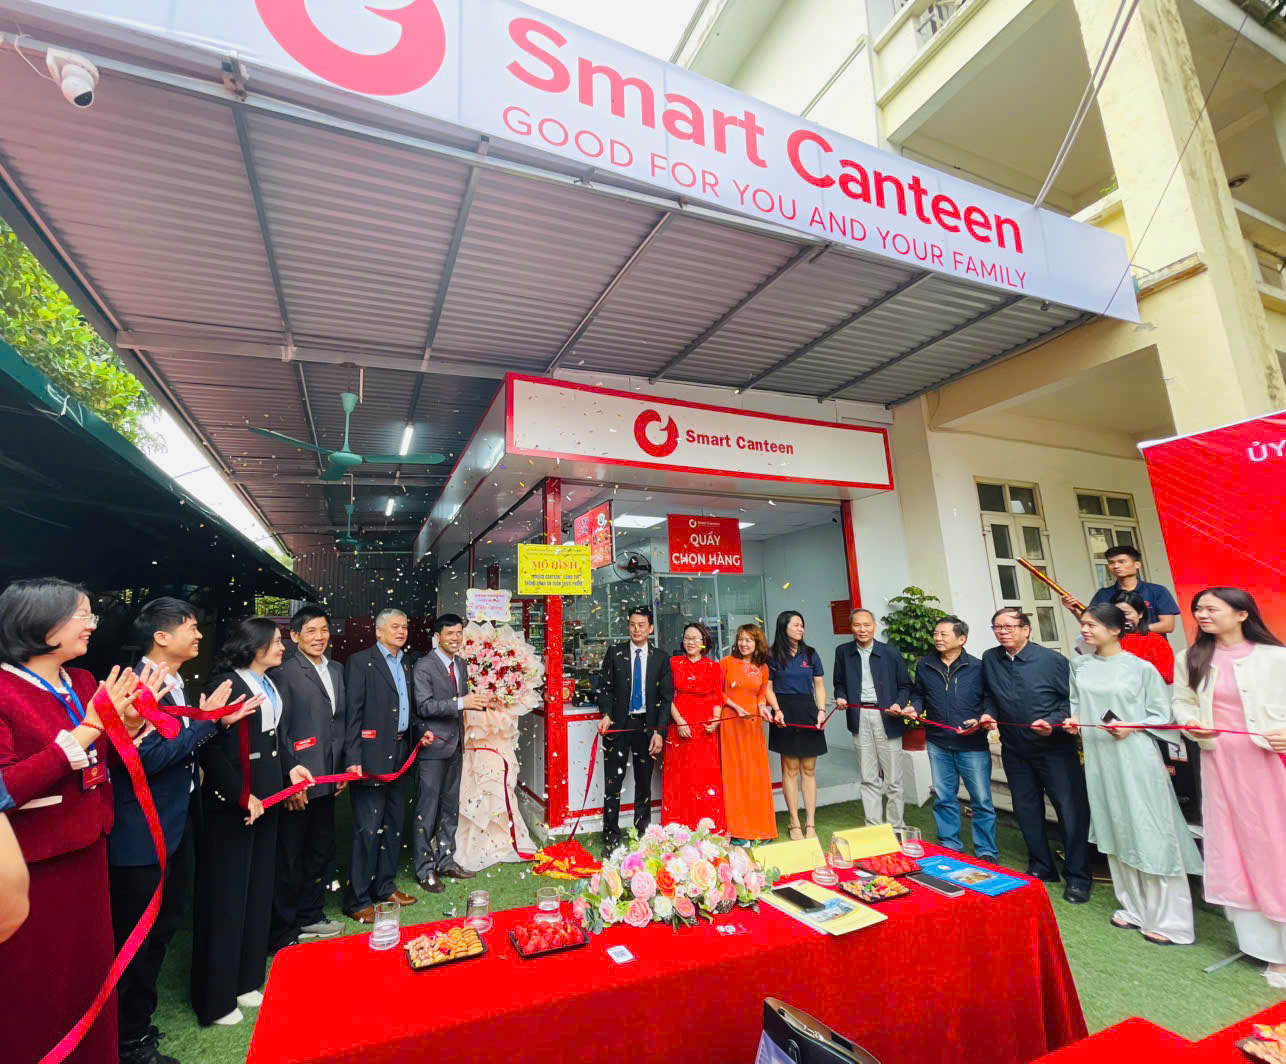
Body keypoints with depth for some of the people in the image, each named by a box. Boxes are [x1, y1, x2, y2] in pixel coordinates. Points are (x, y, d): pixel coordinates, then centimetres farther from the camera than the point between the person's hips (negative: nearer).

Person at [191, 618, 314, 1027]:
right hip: (232, 806, -8)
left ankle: (244, 980, 33)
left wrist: (287, 769, 6)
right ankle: (216, 998, 22)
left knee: (258, 891, 17)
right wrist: (241, 796, -17)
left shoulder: (268, 685, 9)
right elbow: (212, 749, -19)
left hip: (264, 801, 8)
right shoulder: (225, 684, -16)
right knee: (227, 896, 5)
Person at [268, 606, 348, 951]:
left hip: (326, 780, 8)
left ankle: (311, 916, 37)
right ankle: (282, 933, 23)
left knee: (321, 852, 19)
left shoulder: (336, 670, 9)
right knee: (289, 859, 7)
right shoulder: (284, 673, -13)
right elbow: (278, 731, -14)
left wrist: (342, 769, 13)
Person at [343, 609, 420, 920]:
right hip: (371, 757, -7)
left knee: (394, 825, 16)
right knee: (368, 829, -1)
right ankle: (357, 900, 14)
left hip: (400, 755, 7)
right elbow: (352, 713, -13)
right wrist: (353, 759, -18)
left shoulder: (406, 664, 13)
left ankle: (385, 886, 31)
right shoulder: (360, 662, -9)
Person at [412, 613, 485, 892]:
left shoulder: (461, 664, 9)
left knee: (451, 806, 17)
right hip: (433, 745, -7)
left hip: (455, 744, 7)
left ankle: (446, 860, 31)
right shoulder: (424, 665, -13)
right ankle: (425, 869, 17)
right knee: (428, 809, 2)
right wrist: (460, 703, -28)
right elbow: (424, 706, -20)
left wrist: (475, 700, -3)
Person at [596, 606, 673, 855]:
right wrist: (606, 715, -14)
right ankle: (611, 837, 13)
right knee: (613, 783, 1)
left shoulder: (661, 659, 2)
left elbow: (666, 697, 2)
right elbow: (605, 687, 1)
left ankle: (643, 834, 24)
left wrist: (659, 731, -5)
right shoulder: (614, 653, 2)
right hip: (618, 725, -1)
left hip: (647, 726, 1)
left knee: (644, 784, 10)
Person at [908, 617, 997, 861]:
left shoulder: (977, 667, -7)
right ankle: (949, 847, 27)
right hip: (938, 744, 3)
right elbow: (919, 694, 14)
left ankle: (986, 853, 19)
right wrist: (915, 708, -5)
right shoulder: (924, 665, 2)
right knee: (944, 798, 13)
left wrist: (980, 721, -17)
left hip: (972, 744, -3)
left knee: (982, 800, 5)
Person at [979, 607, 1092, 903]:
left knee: (1071, 810, 2)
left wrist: (1052, 722, -22)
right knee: (1027, 810, 15)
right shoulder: (989, 659, 0)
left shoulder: (1051, 659, -13)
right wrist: (989, 714, -6)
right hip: (1015, 750, 5)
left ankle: (1078, 877, 18)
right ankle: (1041, 868, 32)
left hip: (1054, 747, -4)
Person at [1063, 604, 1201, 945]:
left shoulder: (1141, 668, -8)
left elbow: (1162, 715, -4)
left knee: (1149, 833, 1)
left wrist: (1132, 727, -19)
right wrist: (1073, 720, -3)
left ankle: (1168, 919, 15)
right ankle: (1135, 908, 29)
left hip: (1136, 759, -5)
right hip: (1099, 758, 5)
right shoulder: (1080, 666, 5)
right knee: (1115, 831, 13)